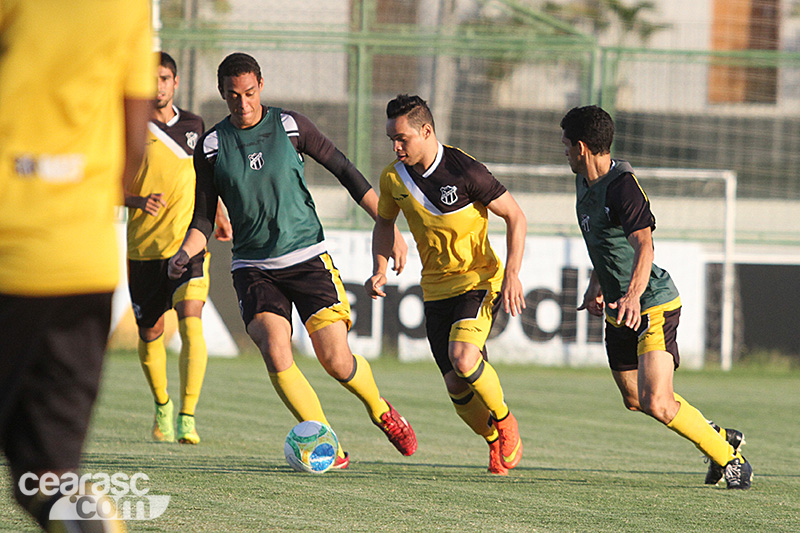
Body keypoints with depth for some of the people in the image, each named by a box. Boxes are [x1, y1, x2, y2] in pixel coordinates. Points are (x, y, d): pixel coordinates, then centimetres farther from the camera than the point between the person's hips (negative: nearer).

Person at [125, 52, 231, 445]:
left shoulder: (193, 125, 9)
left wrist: (217, 216, 22)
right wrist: (139, 200, -21)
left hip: (188, 241, 0)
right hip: (143, 247, 0)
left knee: (191, 324, -18)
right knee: (150, 333, 9)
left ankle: (187, 418, -21)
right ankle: (162, 406, 37)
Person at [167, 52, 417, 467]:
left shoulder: (290, 126, -2)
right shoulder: (212, 146, 0)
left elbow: (345, 172, 5)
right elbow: (203, 218, 5)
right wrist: (185, 252, -16)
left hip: (306, 258, -1)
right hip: (253, 268, 1)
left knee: (337, 361, -8)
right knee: (275, 352, -22)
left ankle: (379, 409, 25)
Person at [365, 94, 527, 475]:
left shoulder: (466, 172, -19)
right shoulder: (393, 177, -2)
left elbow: (515, 216, -9)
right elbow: (384, 221, 18)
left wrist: (512, 273, -18)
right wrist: (380, 269, 3)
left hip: (478, 279, -5)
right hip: (436, 289, 5)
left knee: (462, 356, -29)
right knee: (457, 388, -2)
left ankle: (504, 420, -2)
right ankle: (497, 443, 25)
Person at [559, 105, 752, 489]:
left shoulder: (624, 187, -21)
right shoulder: (585, 183, 9)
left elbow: (643, 246, -34)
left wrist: (632, 297, -48)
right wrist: (596, 288, 31)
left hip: (653, 306, -10)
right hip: (619, 312, 10)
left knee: (657, 404, -19)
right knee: (635, 400, 18)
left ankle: (728, 458, 2)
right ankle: (719, 437, 37)